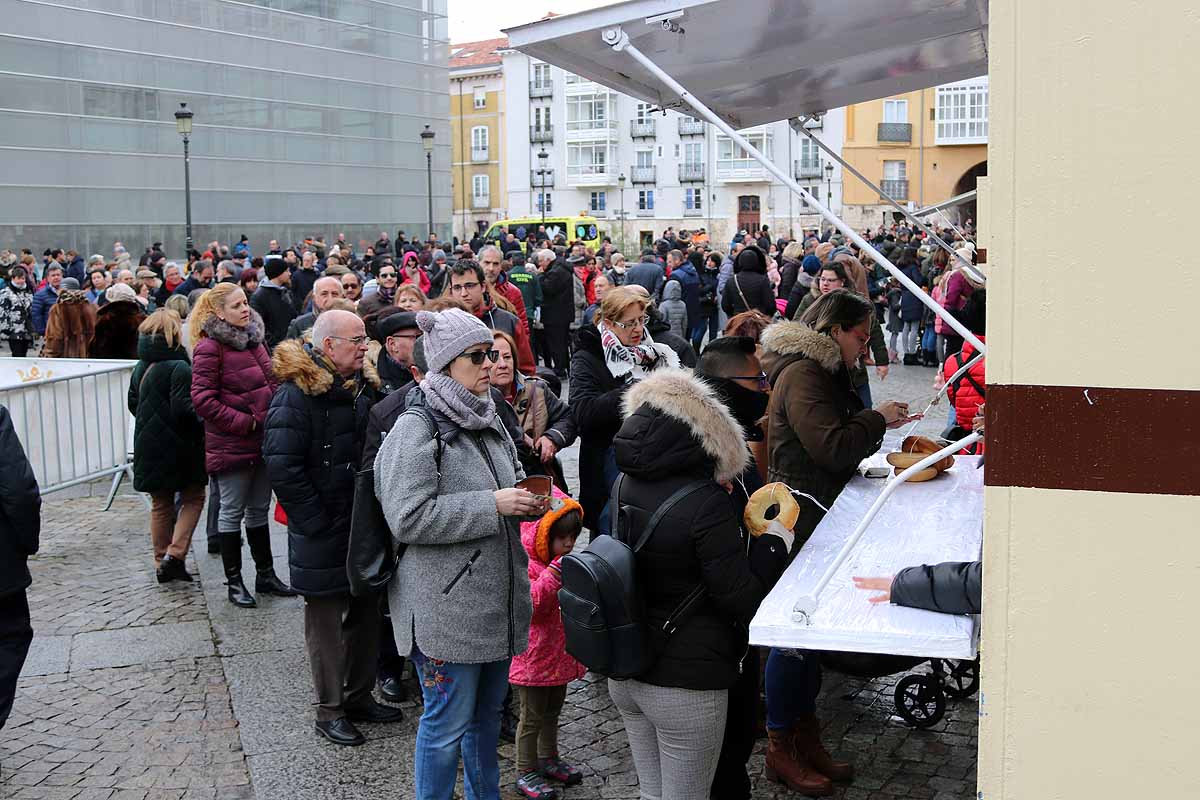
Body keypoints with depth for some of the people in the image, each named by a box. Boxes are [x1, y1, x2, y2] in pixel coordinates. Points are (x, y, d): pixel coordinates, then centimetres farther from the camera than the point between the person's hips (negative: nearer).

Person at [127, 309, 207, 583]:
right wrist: (201, 421, -5)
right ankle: (175, 554, -4)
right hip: (179, 446, -6)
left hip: (148, 446, 6)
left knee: (160, 505, 16)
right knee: (193, 498, 9)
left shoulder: (140, 368, 7)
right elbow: (183, 409, -22)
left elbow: (133, 404, 15)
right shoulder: (179, 367, -16)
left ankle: (162, 564, 20)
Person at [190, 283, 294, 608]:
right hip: (231, 444, -7)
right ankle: (234, 582, 15)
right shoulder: (210, 347, -14)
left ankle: (265, 574, 27)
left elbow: (270, 382, 22)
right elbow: (203, 399, -18)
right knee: (232, 512, 4)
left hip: (263, 440, 7)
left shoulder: (254, 338, 10)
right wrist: (245, 422, -19)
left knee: (259, 510, 16)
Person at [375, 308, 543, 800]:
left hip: (496, 601, 8)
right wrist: (492, 505, -22)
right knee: (448, 723, 3)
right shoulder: (416, 429, -15)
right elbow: (409, 518, -23)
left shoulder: (487, 418, 11)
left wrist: (523, 500, 3)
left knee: (488, 711, 21)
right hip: (447, 607, -8)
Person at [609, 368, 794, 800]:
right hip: (684, 686, -6)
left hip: (624, 675, 7)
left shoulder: (625, 487, -4)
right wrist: (775, 541, -5)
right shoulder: (707, 504, -24)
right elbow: (742, 599, -19)